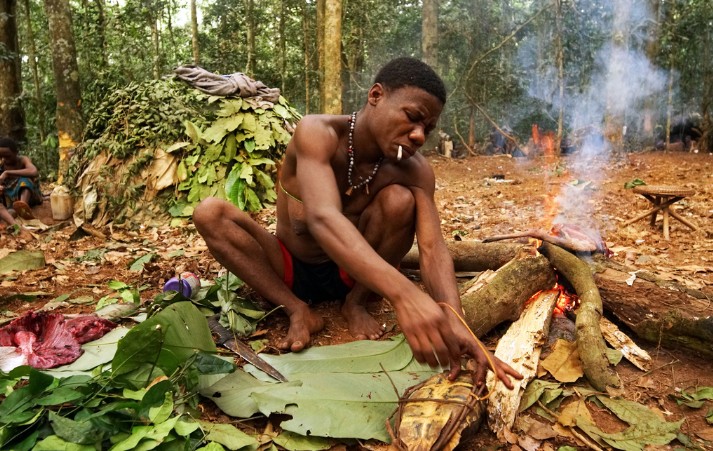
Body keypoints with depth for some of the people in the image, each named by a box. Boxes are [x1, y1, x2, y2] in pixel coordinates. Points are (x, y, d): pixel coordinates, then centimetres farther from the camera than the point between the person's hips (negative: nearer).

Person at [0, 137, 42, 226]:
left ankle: (24, 207, -56)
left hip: (28, 196, -3)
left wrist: (8, 172, -32)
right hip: (11, 200, 3)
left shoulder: (23, 160, -12)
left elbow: (34, 172, -35)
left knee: (24, 179, -30)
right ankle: (14, 224, -53)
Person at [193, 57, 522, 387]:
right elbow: (322, 218, -46)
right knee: (209, 213, -26)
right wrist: (403, 292, -62)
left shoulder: (415, 170, -17)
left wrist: (454, 323, -49)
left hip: (351, 273, 2)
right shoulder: (317, 133, -29)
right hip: (289, 270, -1)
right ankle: (297, 309, -19)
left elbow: (432, 248, -29)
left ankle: (355, 303, -7)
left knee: (400, 199, -26)